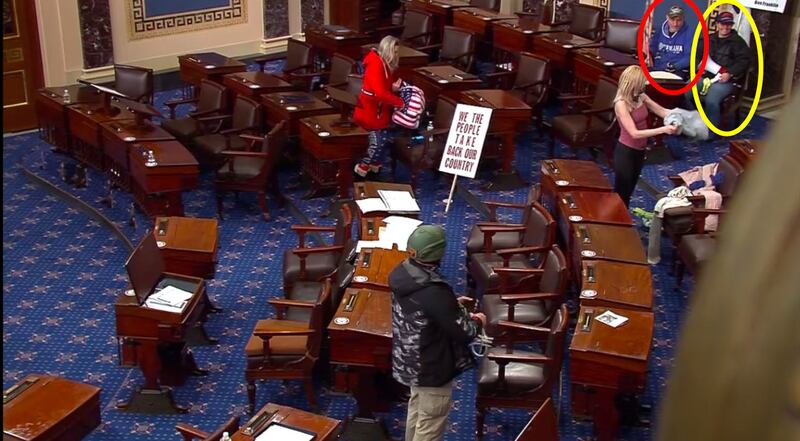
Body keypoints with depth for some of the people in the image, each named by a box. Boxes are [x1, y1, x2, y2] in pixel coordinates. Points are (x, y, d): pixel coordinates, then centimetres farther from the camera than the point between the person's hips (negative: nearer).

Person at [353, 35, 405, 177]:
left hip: (379, 108, 9)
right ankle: (363, 166, 11)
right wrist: (400, 102, -26)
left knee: (383, 138, 13)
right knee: (378, 140, -4)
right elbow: (380, 92, -32)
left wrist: (394, 87, -8)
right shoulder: (375, 64, -24)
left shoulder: (386, 64, 6)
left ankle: (372, 162, 30)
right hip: (369, 110, -9)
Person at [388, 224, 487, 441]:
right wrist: (478, 322, -4)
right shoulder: (435, 291, -34)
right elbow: (462, 332, -24)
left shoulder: (403, 273, -8)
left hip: (409, 362, 9)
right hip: (432, 368, -8)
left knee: (416, 410, 29)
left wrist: (452, 303, 11)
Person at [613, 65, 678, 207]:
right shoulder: (621, 104, -25)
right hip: (625, 152, -8)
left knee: (629, 190, 22)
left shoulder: (641, 97, -3)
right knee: (621, 193, 4)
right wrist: (663, 130, -33)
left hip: (639, 151, 8)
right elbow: (635, 133, -29)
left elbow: (661, 111, 3)